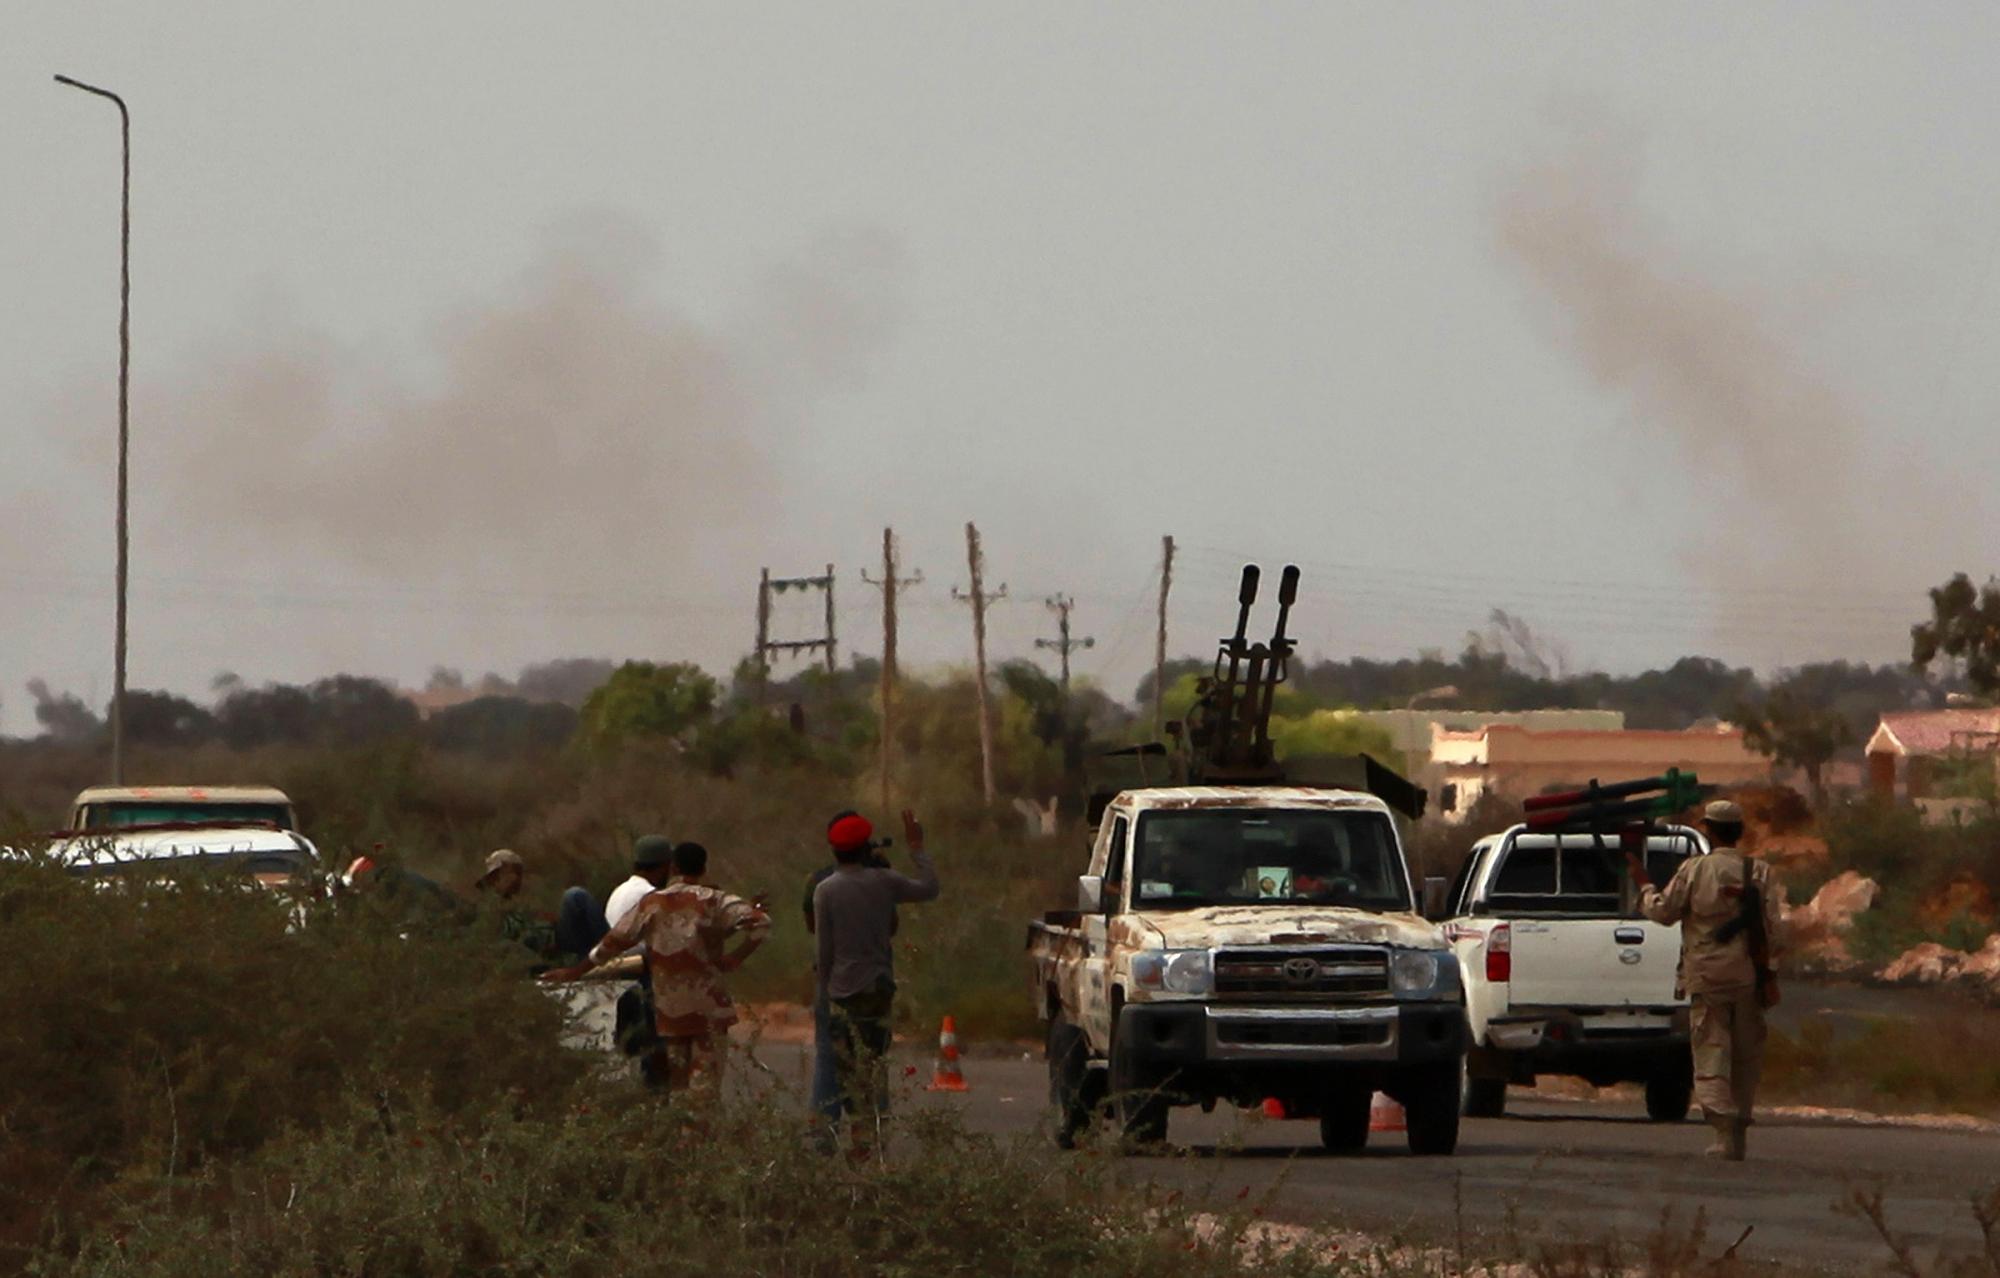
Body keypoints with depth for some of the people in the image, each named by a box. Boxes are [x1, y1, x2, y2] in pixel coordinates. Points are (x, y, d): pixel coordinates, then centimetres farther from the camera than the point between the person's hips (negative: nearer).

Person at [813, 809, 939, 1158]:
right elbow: (929, 889, 16)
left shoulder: (825, 891, -5)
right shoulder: (884, 883, 0)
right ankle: (878, 1133, 0)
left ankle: (862, 1139, -6)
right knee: (876, 1064, 6)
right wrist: (916, 848, 25)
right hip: (879, 985, 2)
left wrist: (824, 991, 7)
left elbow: (824, 949, -3)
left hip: (843, 989, -2)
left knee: (851, 1069, -1)